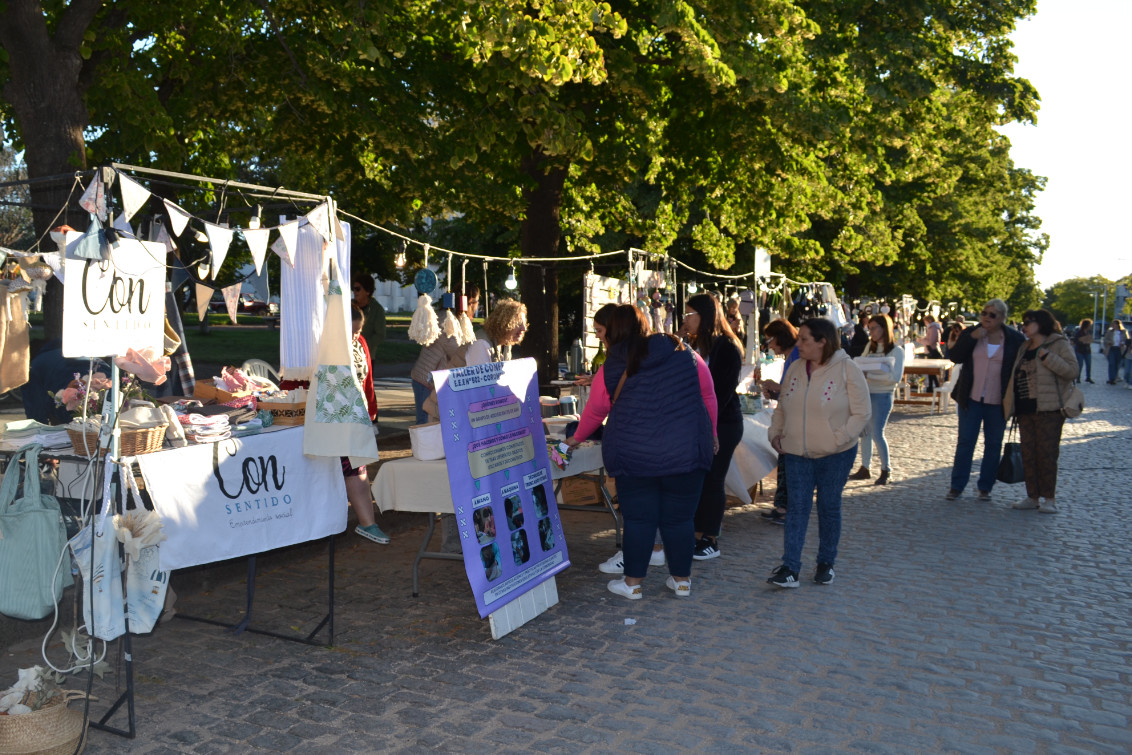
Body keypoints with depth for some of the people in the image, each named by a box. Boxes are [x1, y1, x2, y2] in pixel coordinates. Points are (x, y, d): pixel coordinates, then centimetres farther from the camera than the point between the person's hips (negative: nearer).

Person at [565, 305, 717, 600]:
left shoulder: (611, 368, 2)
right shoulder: (685, 354, 3)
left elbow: (594, 410, 13)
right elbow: (708, 397, 8)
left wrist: (577, 438, 31)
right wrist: (711, 435, 21)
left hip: (634, 454, -1)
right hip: (686, 450, 1)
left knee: (638, 518, 8)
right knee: (679, 517, 11)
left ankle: (633, 583, 18)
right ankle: (682, 580, 24)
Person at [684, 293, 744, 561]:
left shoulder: (727, 348, -10)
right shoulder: (695, 345, 13)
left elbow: (723, 391, -15)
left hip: (722, 425, -7)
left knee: (711, 481, -2)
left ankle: (711, 541, 9)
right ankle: (698, 536, 16)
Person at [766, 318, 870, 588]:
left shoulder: (847, 369, -10)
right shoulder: (795, 368, 4)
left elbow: (862, 412, -10)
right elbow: (782, 407, 14)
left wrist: (837, 439, -17)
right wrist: (775, 432, 1)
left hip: (835, 456, -3)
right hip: (797, 454, 3)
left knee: (829, 507, 10)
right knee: (797, 508, 0)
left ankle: (826, 563, 26)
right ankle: (790, 568, -1)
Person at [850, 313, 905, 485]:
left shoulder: (896, 351, -8)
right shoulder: (870, 346, 9)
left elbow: (896, 377, -18)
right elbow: (859, 365, 12)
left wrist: (869, 375, -25)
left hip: (882, 395, -5)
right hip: (865, 393, 5)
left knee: (877, 433, -4)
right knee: (865, 432, 8)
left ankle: (886, 470, 12)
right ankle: (865, 468, 19)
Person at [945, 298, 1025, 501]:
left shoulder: (1015, 339, -2)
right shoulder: (971, 333, 2)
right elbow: (955, 357, -7)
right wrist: (971, 338, -18)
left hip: (998, 402, -1)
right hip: (971, 399, 1)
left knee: (993, 445, 8)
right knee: (965, 442, 3)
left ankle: (985, 488, 18)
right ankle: (956, 486, 9)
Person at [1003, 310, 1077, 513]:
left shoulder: (1058, 344, -3)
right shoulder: (1024, 349, 18)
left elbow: (1073, 371, -14)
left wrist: (1047, 356, -20)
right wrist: (1010, 404, 15)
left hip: (1049, 410, -7)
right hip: (1025, 410, 7)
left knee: (1046, 453, -5)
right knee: (1028, 454, 7)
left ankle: (1049, 498, 3)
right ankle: (1033, 497, 14)